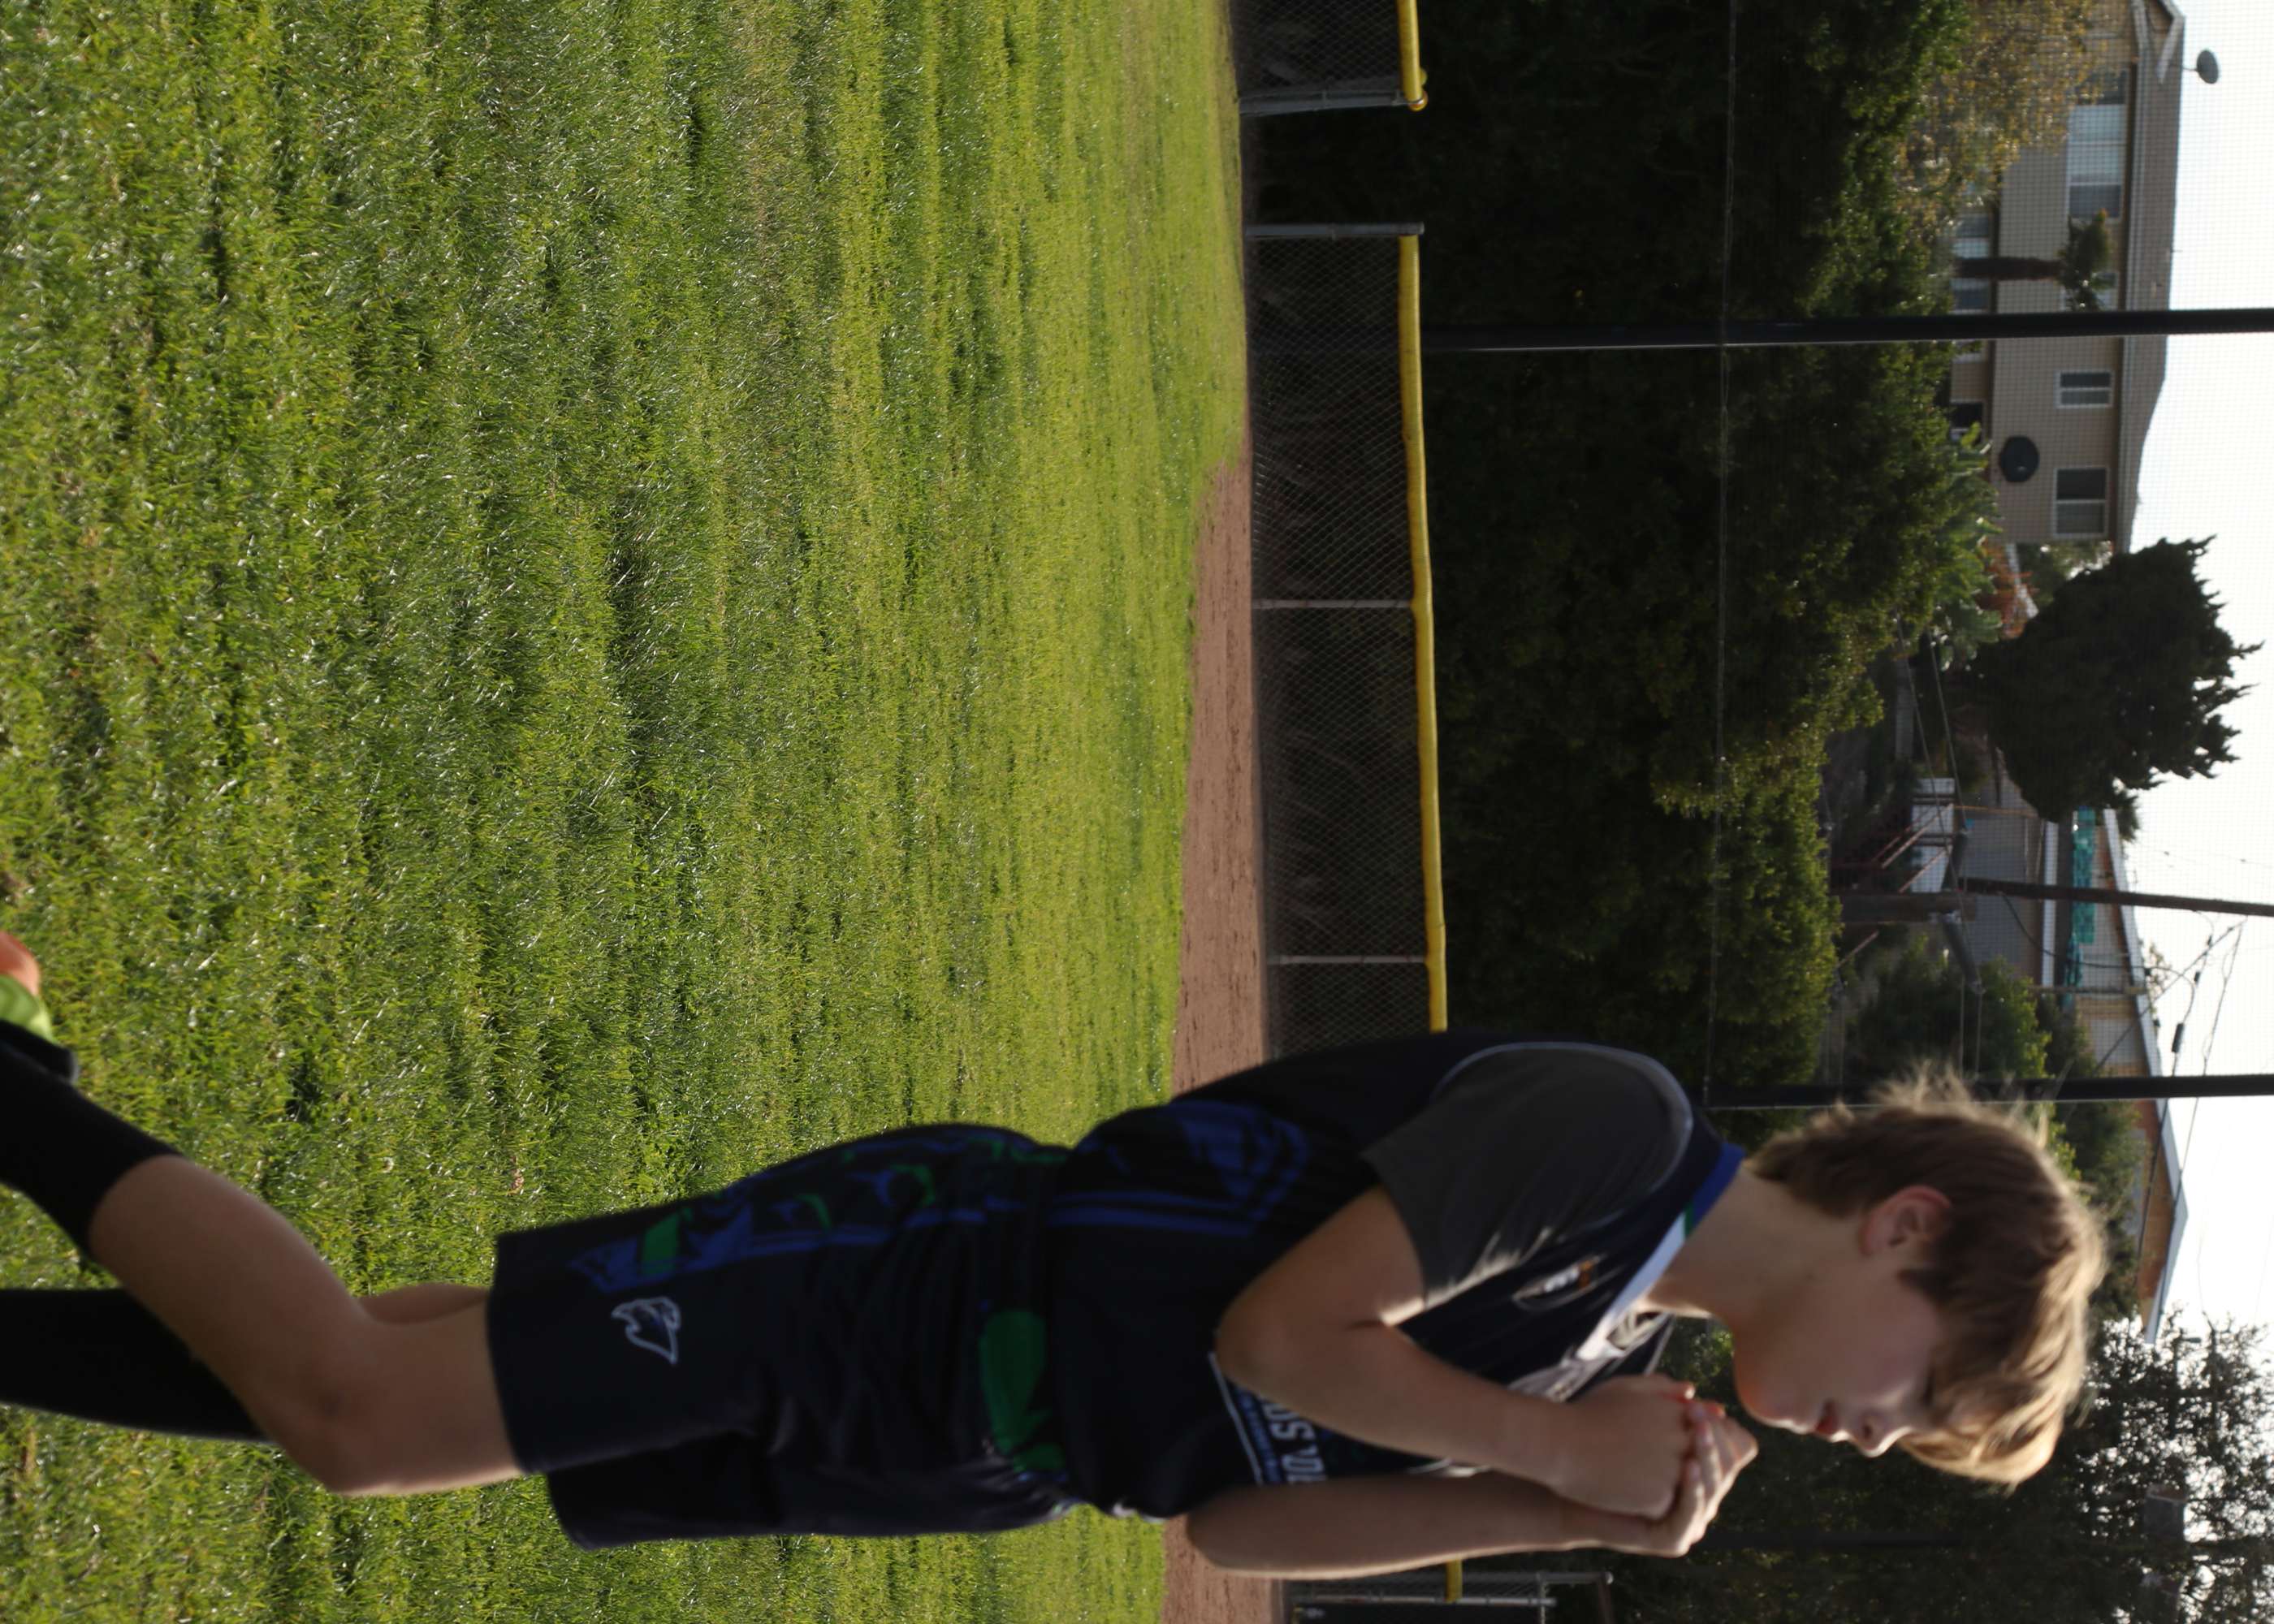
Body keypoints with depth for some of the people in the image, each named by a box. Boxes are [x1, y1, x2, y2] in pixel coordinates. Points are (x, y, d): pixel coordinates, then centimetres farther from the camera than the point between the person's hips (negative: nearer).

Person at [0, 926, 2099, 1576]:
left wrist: (1576, 1514, 1)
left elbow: (1238, 1509, 11)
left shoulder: (1617, 1357, 11)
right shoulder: (1609, 1126, -17)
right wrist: (1559, 1448, -11)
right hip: (910, 1279, -8)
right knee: (356, 1401, -17)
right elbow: (1281, 1332, -23)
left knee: (352, 1399, 8)